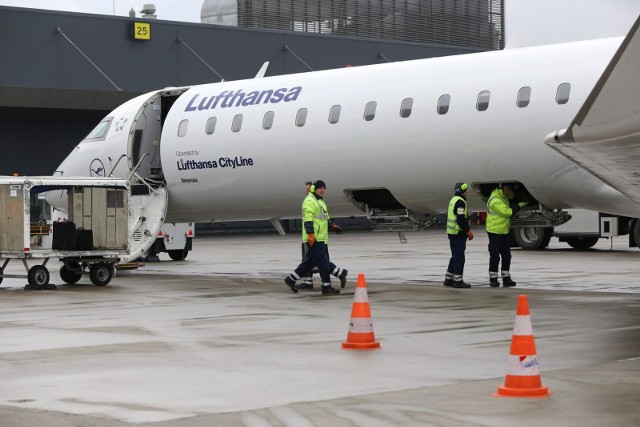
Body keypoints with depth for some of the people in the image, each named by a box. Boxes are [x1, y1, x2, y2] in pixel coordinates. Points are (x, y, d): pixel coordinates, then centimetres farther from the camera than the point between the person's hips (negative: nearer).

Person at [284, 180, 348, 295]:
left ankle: (291, 279, 21)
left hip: (321, 238, 10)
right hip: (314, 239, -10)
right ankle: (327, 287, -4)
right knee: (322, 262, -8)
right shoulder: (309, 201, -10)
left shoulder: (320, 201, 23)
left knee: (310, 262, 13)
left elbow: (325, 218, 30)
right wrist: (311, 234, -26)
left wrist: (332, 226, 15)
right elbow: (308, 219, -19)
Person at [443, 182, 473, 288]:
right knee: (459, 257, -6)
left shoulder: (453, 200, 16)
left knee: (455, 256, 16)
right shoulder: (460, 202, -16)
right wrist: (469, 231, -15)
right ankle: (458, 280, -4)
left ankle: (448, 279, 19)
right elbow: (461, 219, -23)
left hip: (452, 232, 10)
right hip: (459, 233, -10)